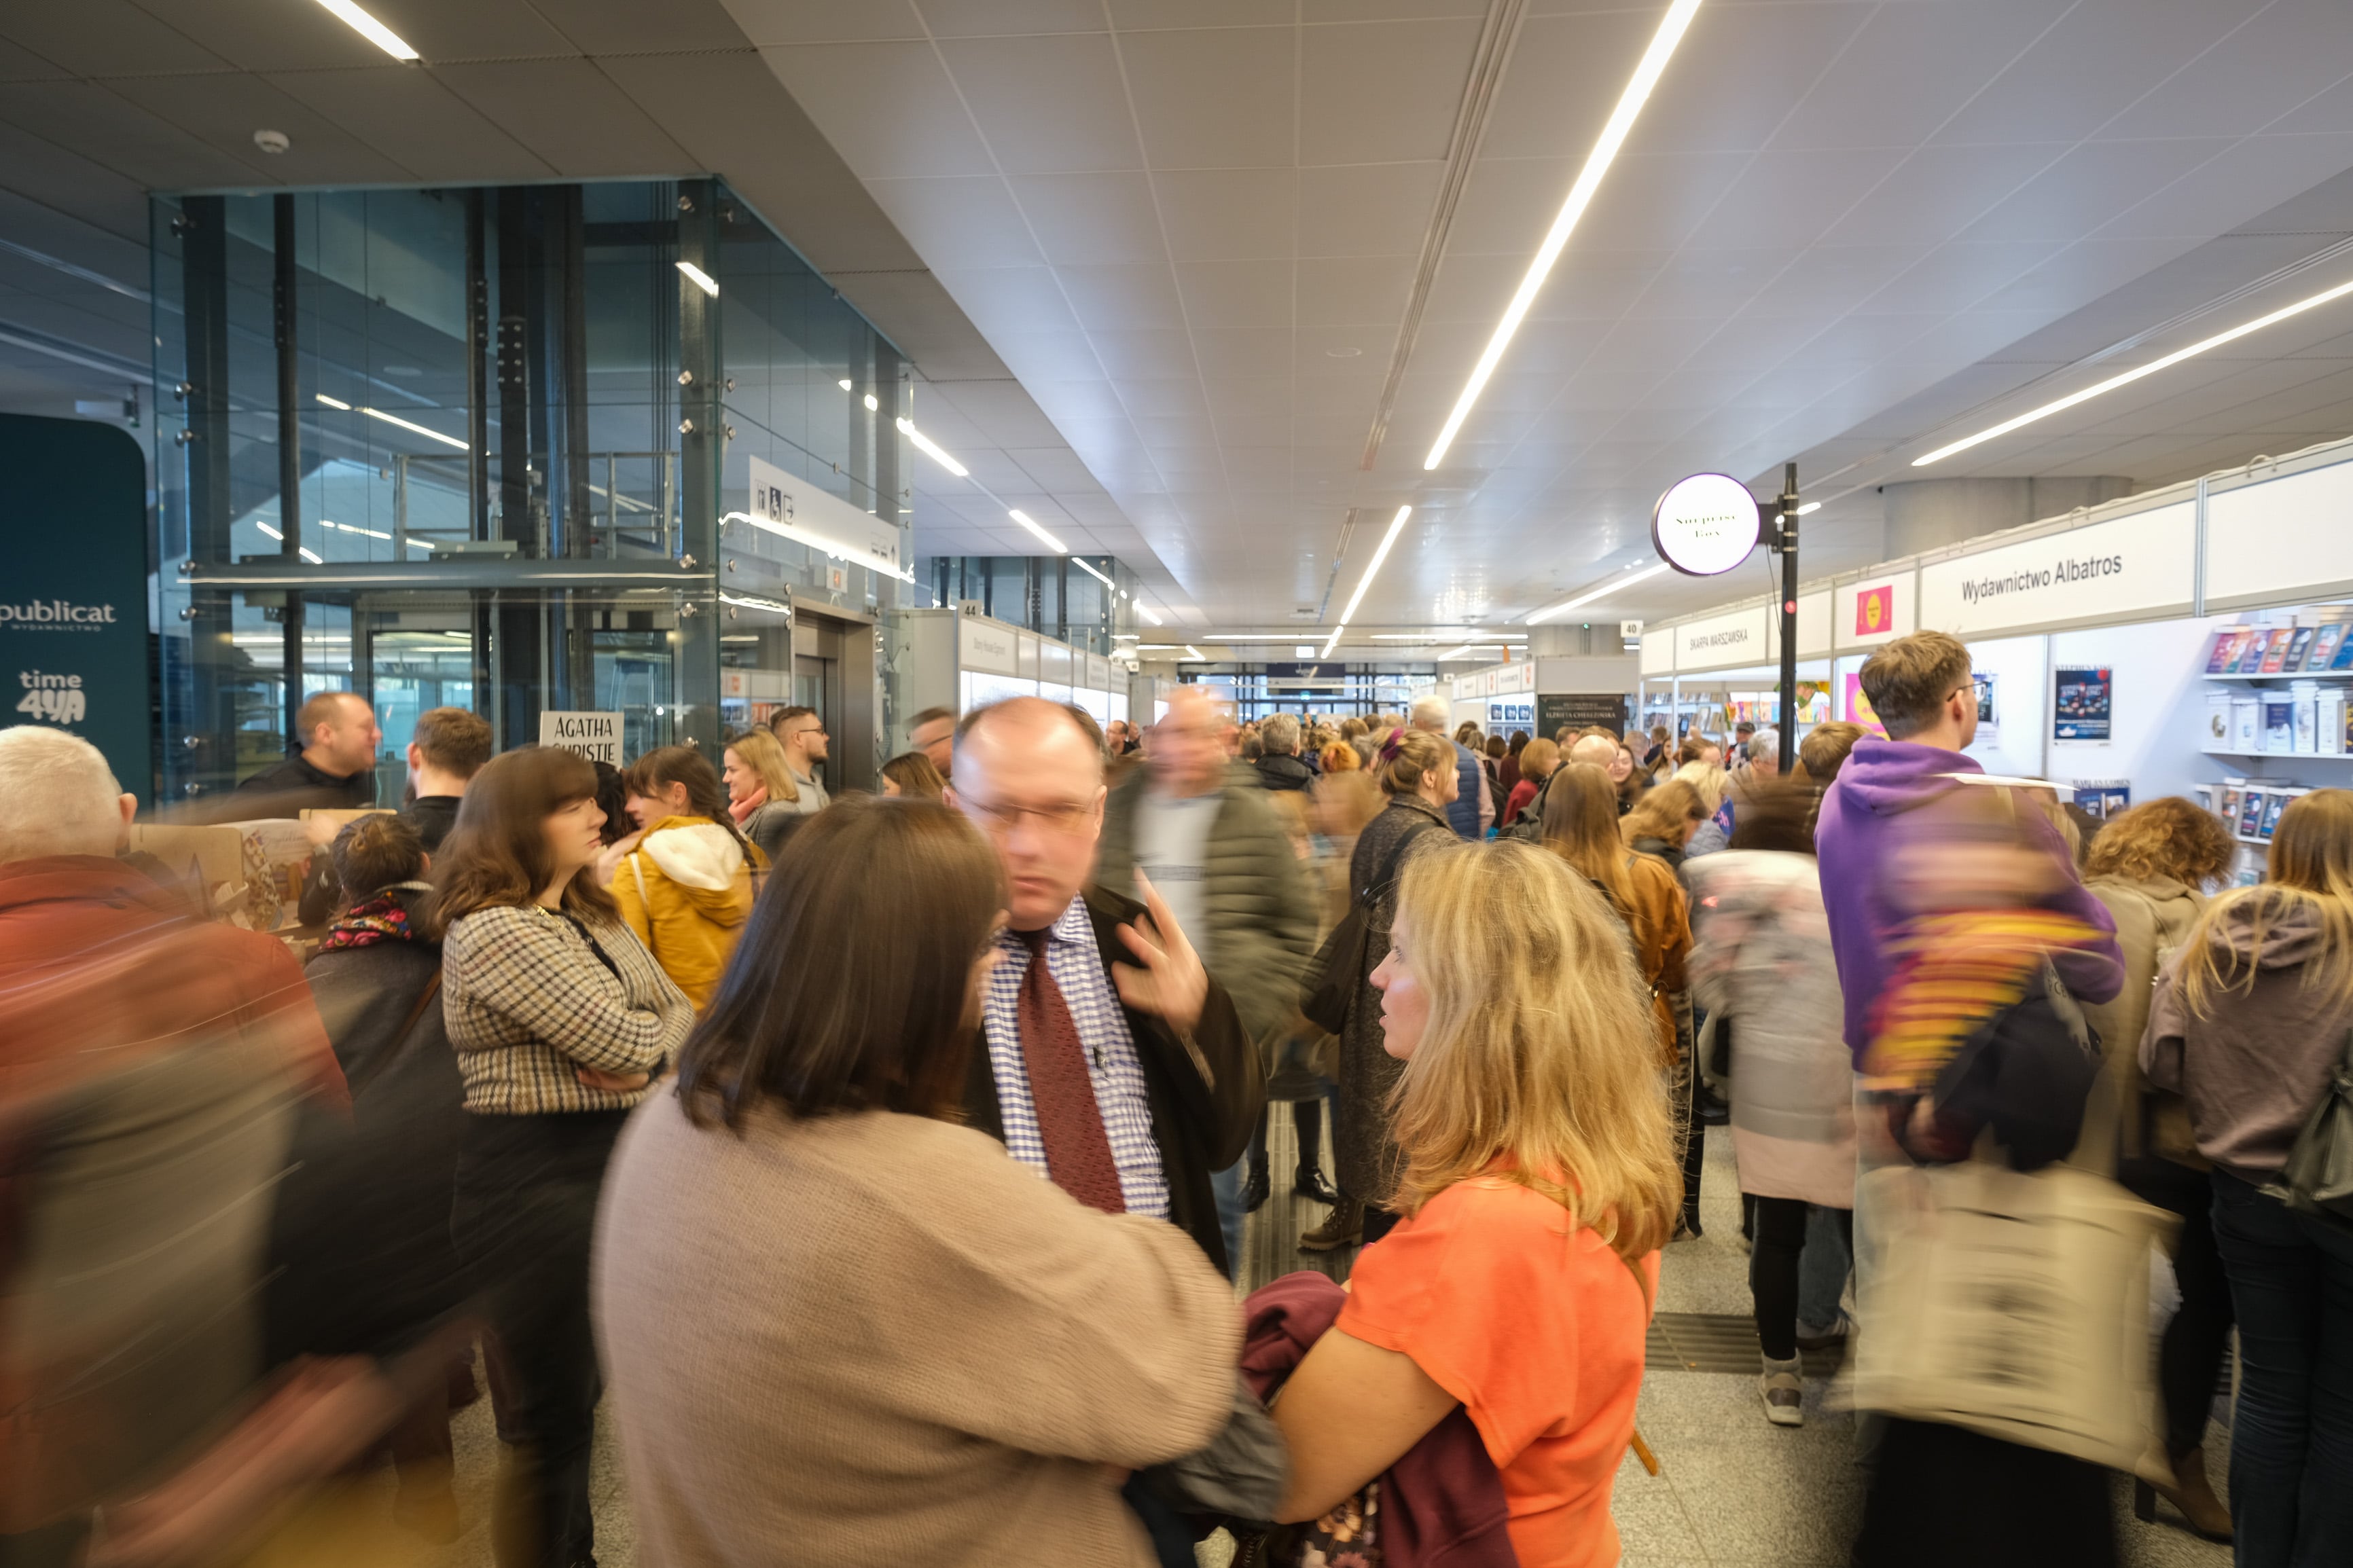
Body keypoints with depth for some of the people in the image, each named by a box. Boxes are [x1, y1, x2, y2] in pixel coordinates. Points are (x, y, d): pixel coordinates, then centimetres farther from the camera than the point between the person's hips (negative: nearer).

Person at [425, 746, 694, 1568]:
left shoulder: (595, 915, 11)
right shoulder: (491, 931, -17)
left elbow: (680, 1012, 9)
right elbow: (618, 1039, -22)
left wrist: (647, 1055, -12)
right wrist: (661, 1033, -1)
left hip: (613, 1158, 8)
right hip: (532, 1174, -8)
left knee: (584, 1384, 22)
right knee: (554, 1405, 6)